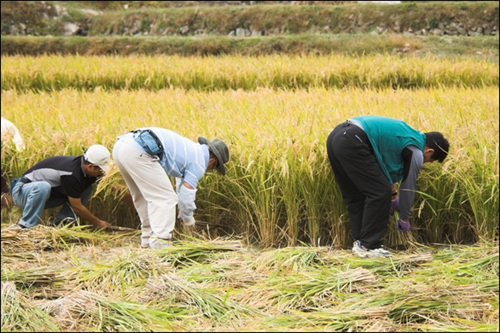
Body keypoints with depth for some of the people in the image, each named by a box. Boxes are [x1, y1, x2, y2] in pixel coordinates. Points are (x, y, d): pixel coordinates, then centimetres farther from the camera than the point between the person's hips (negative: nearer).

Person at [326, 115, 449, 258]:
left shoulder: (409, 134, 28)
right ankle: (368, 246, 2)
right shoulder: (416, 152, 2)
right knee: (379, 193, -2)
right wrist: (404, 219, 23)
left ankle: (359, 241, 20)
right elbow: (408, 187, 9)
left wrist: (392, 195, 46)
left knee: (355, 196, 18)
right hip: (352, 143, -10)